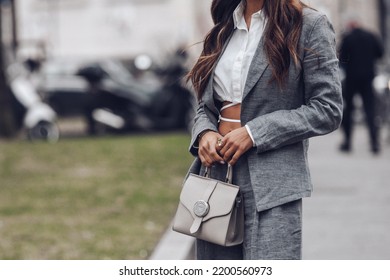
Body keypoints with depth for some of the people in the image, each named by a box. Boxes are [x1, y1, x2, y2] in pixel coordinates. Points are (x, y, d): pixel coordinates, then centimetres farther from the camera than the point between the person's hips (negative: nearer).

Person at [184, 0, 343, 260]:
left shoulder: (309, 25, -2)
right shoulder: (224, 29, 16)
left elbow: (327, 110, -7)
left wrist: (254, 133, -13)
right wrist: (204, 134, -3)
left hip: (271, 187, -6)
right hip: (216, 176, 6)